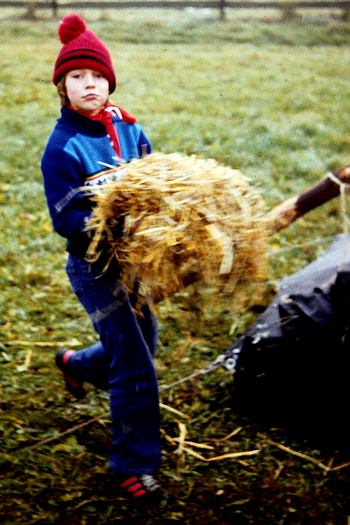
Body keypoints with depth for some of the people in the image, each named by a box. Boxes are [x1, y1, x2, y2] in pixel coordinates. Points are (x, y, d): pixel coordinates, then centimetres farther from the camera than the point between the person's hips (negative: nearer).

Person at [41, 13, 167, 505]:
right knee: (135, 368, -6)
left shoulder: (126, 127, 1)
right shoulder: (62, 147, -16)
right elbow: (67, 219, -20)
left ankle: (76, 363, 54)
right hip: (94, 266, -7)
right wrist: (119, 227, -34)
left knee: (142, 341, 25)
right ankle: (134, 467, 10)